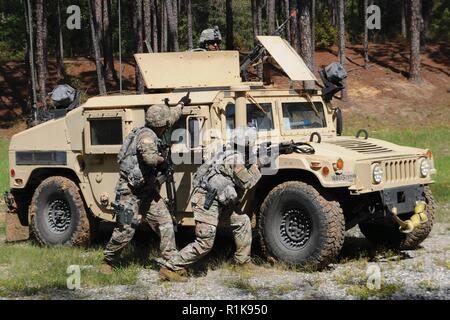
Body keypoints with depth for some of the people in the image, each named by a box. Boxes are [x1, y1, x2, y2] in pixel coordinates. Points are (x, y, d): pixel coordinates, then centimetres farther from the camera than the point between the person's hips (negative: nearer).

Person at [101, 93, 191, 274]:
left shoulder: (151, 133, 11)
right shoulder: (147, 136, -19)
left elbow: (170, 117, 30)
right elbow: (149, 157, -37)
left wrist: (181, 104, 42)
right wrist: (162, 160, -16)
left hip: (148, 191, 9)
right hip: (131, 192, -9)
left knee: (165, 223, 0)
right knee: (125, 230, -3)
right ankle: (108, 261, 16)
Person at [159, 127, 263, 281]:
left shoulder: (236, 155, 12)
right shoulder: (235, 160, -17)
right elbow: (247, 182, -13)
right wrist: (257, 166, -1)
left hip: (217, 199, 10)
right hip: (206, 201, -10)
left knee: (242, 221, 14)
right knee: (205, 243, -11)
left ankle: (243, 261, 24)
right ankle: (170, 268, -7)